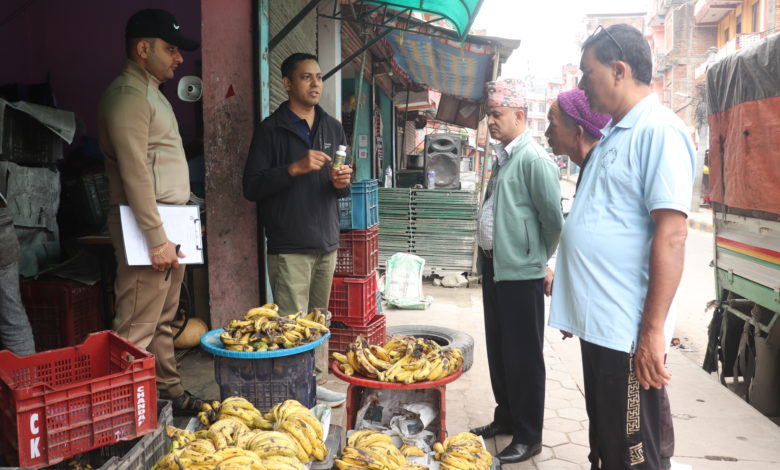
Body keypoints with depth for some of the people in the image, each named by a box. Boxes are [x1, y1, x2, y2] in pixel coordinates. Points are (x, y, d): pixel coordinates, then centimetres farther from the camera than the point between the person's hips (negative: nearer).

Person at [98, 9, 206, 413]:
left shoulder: (151, 92, 20)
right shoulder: (128, 96, -12)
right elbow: (135, 174, -19)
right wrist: (157, 239, -21)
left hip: (169, 222, 10)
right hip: (147, 226, -10)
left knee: (163, 320, 17)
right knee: (138, 328, -5)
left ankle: (170, 393, 27)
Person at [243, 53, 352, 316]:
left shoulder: (333, 128, 16)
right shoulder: (271, 129, -1)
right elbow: (251, 188, -7)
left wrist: (342, 183, -2)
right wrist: (294, 169, -19)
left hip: (327, 245, 5)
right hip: (289, 248, -5)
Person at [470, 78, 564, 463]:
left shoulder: (533, 159, -16)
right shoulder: (502, 157, 13)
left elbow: (553, 218, -18)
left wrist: (541, 259, -4)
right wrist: (487, 254, 16)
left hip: (520, 273, -9)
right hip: (494, 266, 9)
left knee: (523, 356, 3)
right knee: (498, 350, 18)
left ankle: (528, 437, 17)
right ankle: (506, 418, 35)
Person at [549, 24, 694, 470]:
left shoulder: (659, 131, -14)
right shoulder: (615, 133, 15)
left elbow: (671, 236, -21)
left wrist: (653, 332, -22)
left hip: (628, 331, -9)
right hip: (598, 321, 9)